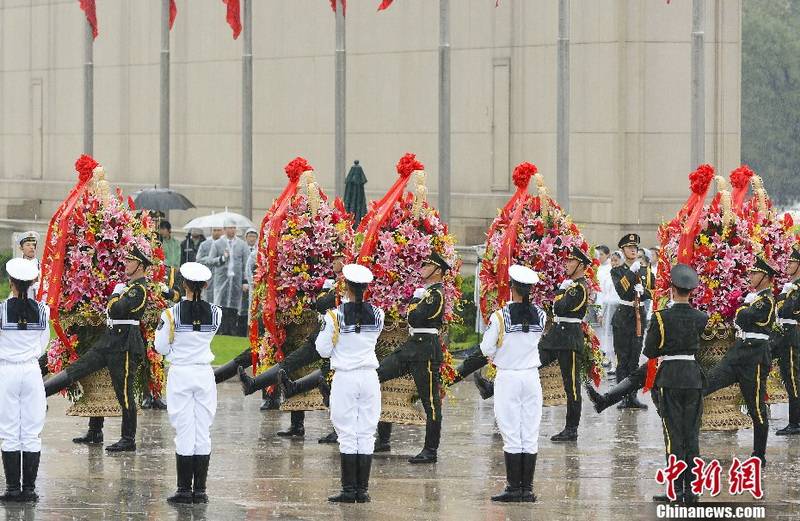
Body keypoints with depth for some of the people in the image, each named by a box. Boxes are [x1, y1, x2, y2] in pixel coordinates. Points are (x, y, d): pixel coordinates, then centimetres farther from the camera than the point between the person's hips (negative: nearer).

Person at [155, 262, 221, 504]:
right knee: (203, 432, 6)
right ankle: (200, 490, 7)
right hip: (205, 375, 2)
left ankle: (184, 490, 2)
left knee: (184, 432, 1)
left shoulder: (172, 314, -11)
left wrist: (161, 328, 15)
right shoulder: (215, 313, -4)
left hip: (180, 375, -2)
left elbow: (161, 347, -2)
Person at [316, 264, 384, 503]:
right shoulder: (377, 314, -1)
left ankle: (349, 490, -1)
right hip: (369, 377, 3)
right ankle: (362, 490, 6)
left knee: (347, 435, 0)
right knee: (367, 434, 6)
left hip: (345, 377, -3)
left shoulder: (335, 315, -10)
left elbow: (323, 350, -3)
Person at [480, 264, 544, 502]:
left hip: (508, 378, -3)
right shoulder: (540, 316, -2)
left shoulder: (500, 316, -14)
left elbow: (486, 349, -9)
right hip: (531, 376, 3)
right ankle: (527, 489, 8)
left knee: (511, 436, 1)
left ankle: (514, 488, 1)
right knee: (530, 436, 6)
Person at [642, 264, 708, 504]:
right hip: (694, 378, 3)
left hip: (669, 379, -3)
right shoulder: (701, 319, -2)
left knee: (674, 436, 0)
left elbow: (649, 351, -4)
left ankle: (676, 489, -3)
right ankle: (691, 490, 8)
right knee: (692, 436, 8)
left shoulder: (661, 318, -10)